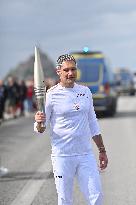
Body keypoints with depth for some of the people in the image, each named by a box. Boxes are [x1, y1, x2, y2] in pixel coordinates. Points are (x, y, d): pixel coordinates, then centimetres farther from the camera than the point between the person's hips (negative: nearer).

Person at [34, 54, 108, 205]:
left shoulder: (85, 92, 9)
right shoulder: (51, 95, -6)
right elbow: (39, 129, -6)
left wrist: (102, 150, 19)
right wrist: (39, 122, -29)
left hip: (86, 155, 4)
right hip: (62, 157, -4)